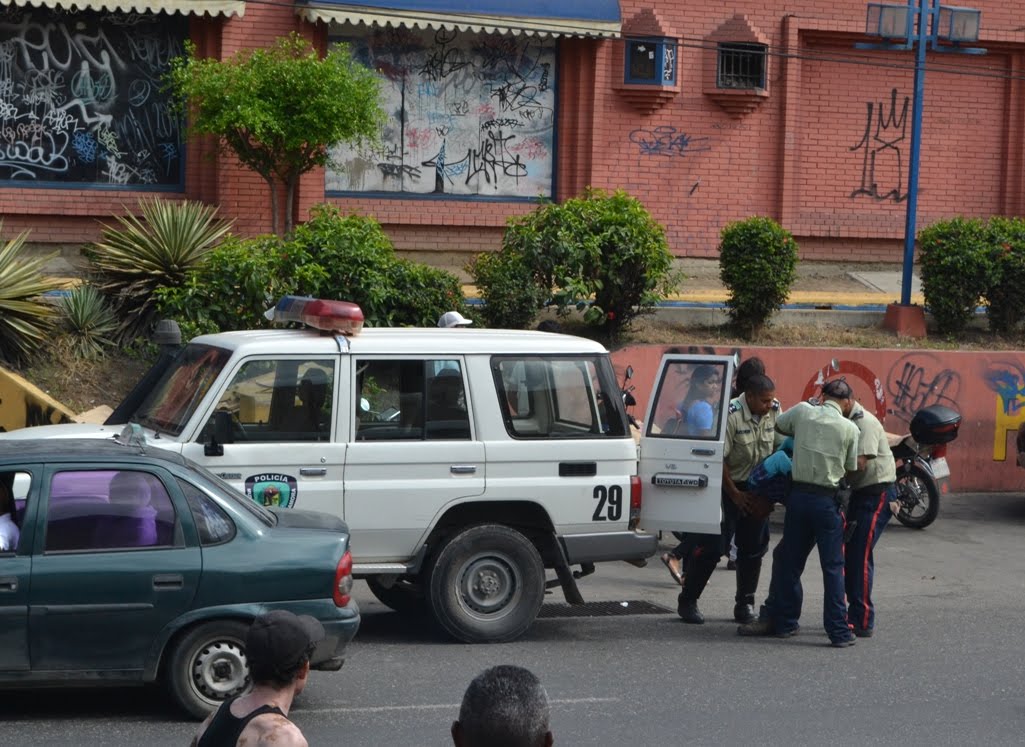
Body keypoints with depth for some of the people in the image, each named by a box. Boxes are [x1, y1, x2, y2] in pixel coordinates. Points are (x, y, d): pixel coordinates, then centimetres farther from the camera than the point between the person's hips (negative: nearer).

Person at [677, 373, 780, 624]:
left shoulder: (775, 411, -3)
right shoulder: (730, 415, -20)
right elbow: (718, 458, -18)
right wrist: (735, 495, -15)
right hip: (728, 486, -5)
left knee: (753, 548, 8)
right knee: (711, 547, -7)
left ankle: (745, 604, 20)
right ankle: (687, 601, 4)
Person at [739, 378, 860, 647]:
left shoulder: (803, 412, 1)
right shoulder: (849, 429, -3)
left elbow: (778, 425, 20)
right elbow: (851, 469, 5)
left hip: (799, 495, 2)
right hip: (828, 500, -2)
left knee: (789, 560, 14)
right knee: (832, 567, 2)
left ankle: (781, 620, 21)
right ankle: (838, 631, 1)